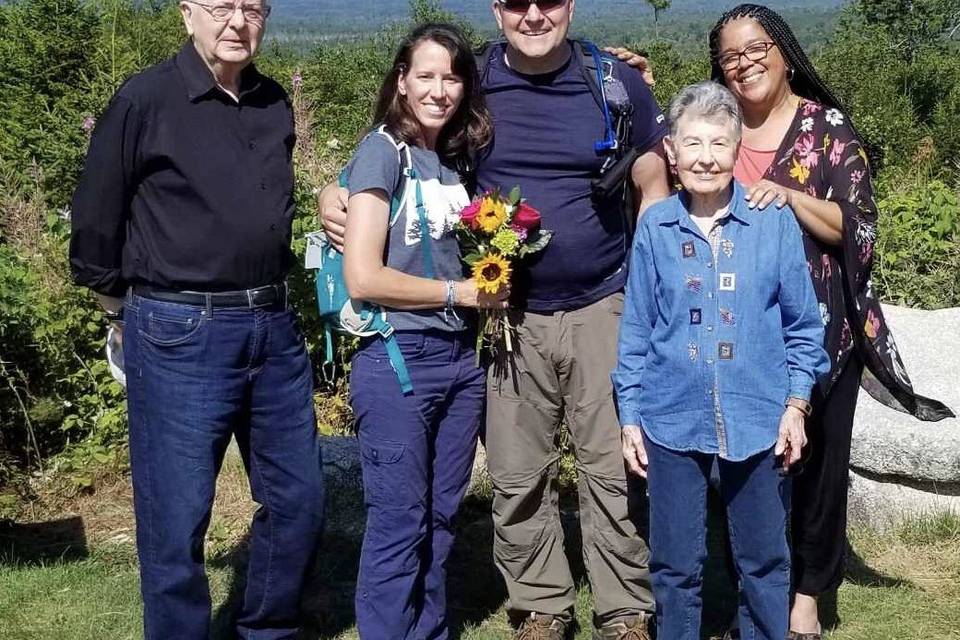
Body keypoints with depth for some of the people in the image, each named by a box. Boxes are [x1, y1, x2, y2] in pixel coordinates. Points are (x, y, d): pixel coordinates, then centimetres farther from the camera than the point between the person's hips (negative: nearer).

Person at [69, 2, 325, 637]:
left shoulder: (276, 106, 8)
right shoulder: (145, 100, -9)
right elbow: (97, 216, -2)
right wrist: (126, 294, 9)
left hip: (275, 330, 6)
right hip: (181, 336, -6)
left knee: (300, 503, 12)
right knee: (177, 521, 2)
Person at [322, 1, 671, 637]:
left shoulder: (618, 83, 0)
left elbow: (656, 190, 7)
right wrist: (336, 194, -9)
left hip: (603, 308, -1)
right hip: (508, 315, 1)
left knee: (616, 470, 4)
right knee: (519, 479, 8)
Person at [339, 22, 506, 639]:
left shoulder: (456, 158, 10)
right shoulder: (383, 151, -9)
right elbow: (363, 277, -17)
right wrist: (461, 292, -10)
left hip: (460, 357, 7)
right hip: (399, 359, -7)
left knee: (441, 517, 14)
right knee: (399, 524, 1)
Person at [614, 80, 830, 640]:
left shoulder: (775, 223, -4)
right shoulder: (655, 228, -1)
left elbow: (804, 326, 3)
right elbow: (635, 331, 4)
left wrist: (796, 405, -2)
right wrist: (630, 416, 3)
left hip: (758, 422, 0)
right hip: (673, 421, 1)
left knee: (765, 562, 12)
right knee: (676, 566, 11)